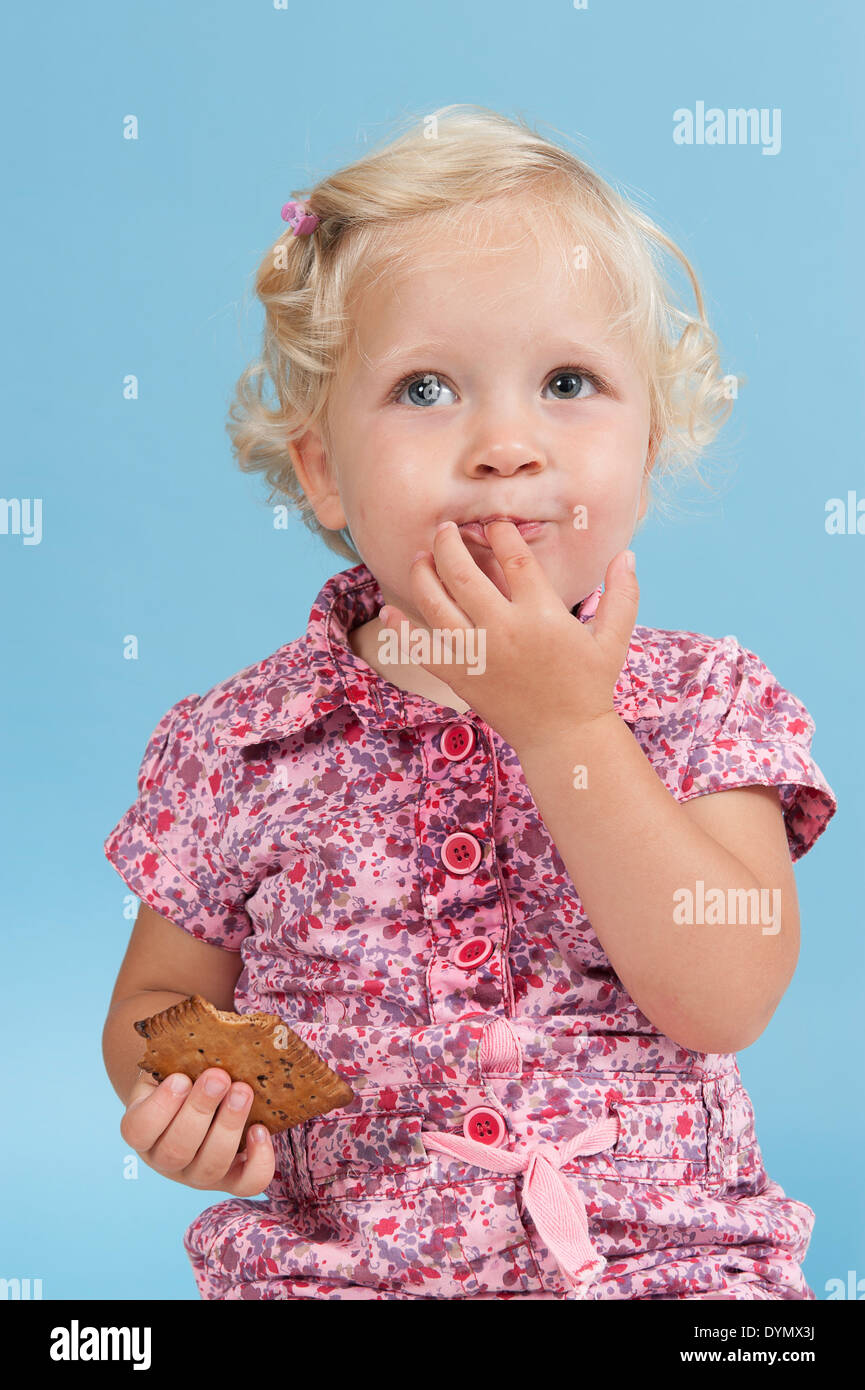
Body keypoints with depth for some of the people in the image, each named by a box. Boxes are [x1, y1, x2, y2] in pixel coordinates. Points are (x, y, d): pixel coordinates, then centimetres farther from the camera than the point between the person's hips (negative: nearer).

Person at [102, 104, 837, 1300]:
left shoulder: (709, 706, -2)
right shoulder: (242, 750, -2)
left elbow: (724, 1002, -15)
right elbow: (154, 995, 11)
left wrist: (563, 724, -18)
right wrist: (170, 1096, -11)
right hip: (333, 1260, 1)